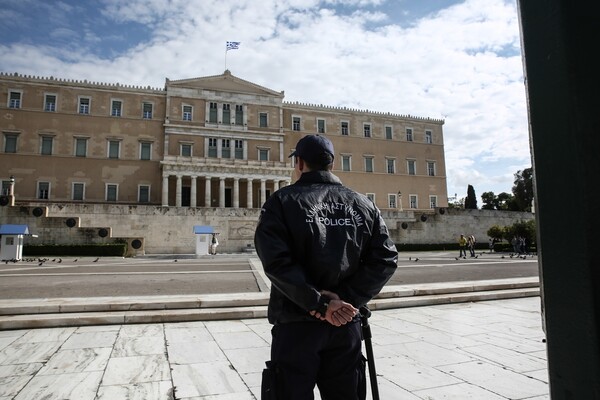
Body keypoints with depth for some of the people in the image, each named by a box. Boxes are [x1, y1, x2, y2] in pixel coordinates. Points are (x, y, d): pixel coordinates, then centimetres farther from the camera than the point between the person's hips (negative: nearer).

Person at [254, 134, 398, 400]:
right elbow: (385, 259, -2)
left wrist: (320, 304, -16)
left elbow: (277, 262, -18)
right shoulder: (364, 205, 7)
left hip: (297, 324, -3)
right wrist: (346, 300, -9)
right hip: (346, 325, 4)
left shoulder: (282, 202, -5)